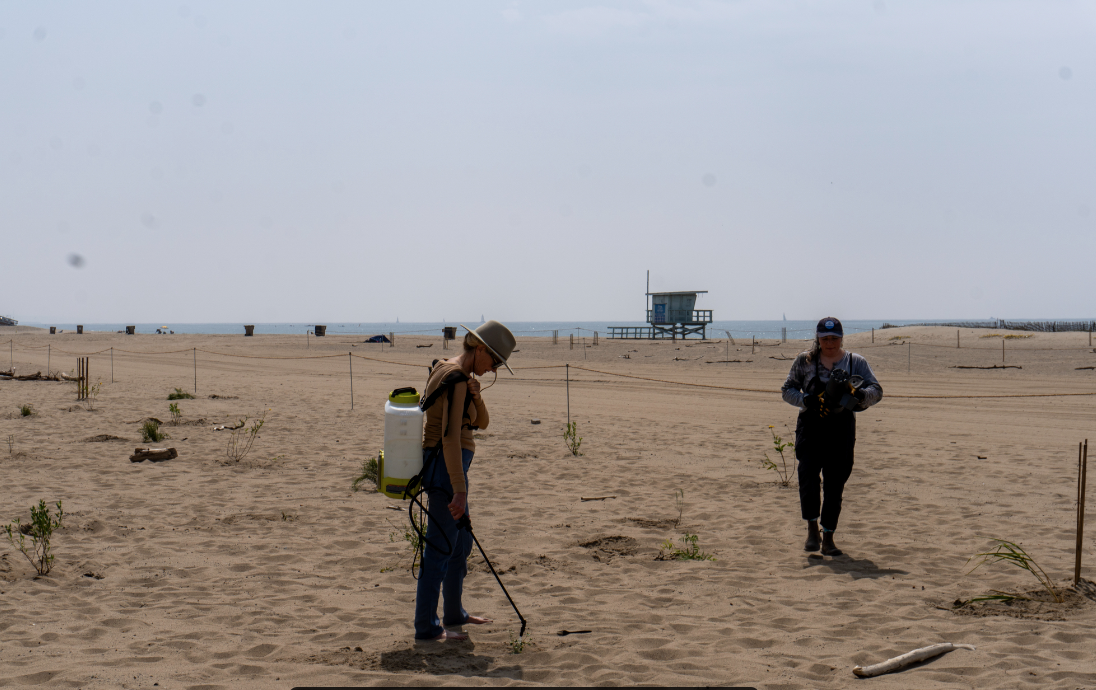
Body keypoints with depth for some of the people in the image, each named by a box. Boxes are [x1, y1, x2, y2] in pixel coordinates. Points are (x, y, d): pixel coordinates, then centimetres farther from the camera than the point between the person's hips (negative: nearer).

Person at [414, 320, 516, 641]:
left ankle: (454, 615, 33)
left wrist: (476, 397, -8)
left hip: (444, 463, 11)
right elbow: (450, 437, -26)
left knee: (461, 543, 21)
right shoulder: (456, 378, -18)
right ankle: (426, 627, 3)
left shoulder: (446, 370, 13)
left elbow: (481, 423, 14)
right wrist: (459, 490, -28)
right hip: (445, 466, -11)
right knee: (441, 547, -4)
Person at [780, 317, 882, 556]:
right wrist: (806, 400, -10)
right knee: (808, 475, -18)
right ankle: (812, 529, -3)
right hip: (810, 427, 0)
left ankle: (828, 538, 13)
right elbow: (787, 390, 10)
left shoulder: (856, 362, 8)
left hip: (841, 431, 1)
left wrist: (861, 394, -22)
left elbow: (877, 390, 1)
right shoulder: (805, 360, 9)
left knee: (835, 484, 1)